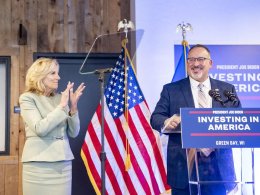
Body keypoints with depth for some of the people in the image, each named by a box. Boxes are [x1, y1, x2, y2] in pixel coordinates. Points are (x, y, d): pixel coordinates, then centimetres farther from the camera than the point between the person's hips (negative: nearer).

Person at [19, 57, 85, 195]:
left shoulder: (60, 97, 8)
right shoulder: (27, 98, -2)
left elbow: (74, 133, 7)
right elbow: (40, 129, -16)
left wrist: (73, 107, -7)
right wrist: (62, 106, -13)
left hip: (63, 163, 4)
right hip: (38, 164, -4)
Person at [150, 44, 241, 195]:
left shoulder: (227, 89, 9)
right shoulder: (171, 89, 6)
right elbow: (156, 117, 1)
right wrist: (167, 122, -23)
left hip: (218, 165, 1)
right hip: (183, 165, -1)